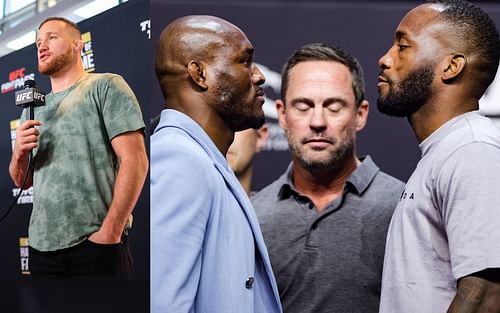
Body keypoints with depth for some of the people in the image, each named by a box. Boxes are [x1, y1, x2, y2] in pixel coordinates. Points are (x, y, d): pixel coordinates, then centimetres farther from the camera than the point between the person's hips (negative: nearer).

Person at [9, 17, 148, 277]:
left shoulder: (105, 86, 0)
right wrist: (19, 153, -3)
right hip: (41, 247, 6)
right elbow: (21, 180, 19)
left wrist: (110, 232, -17)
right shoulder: (34, 108, 18)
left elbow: (134, 161, -10)